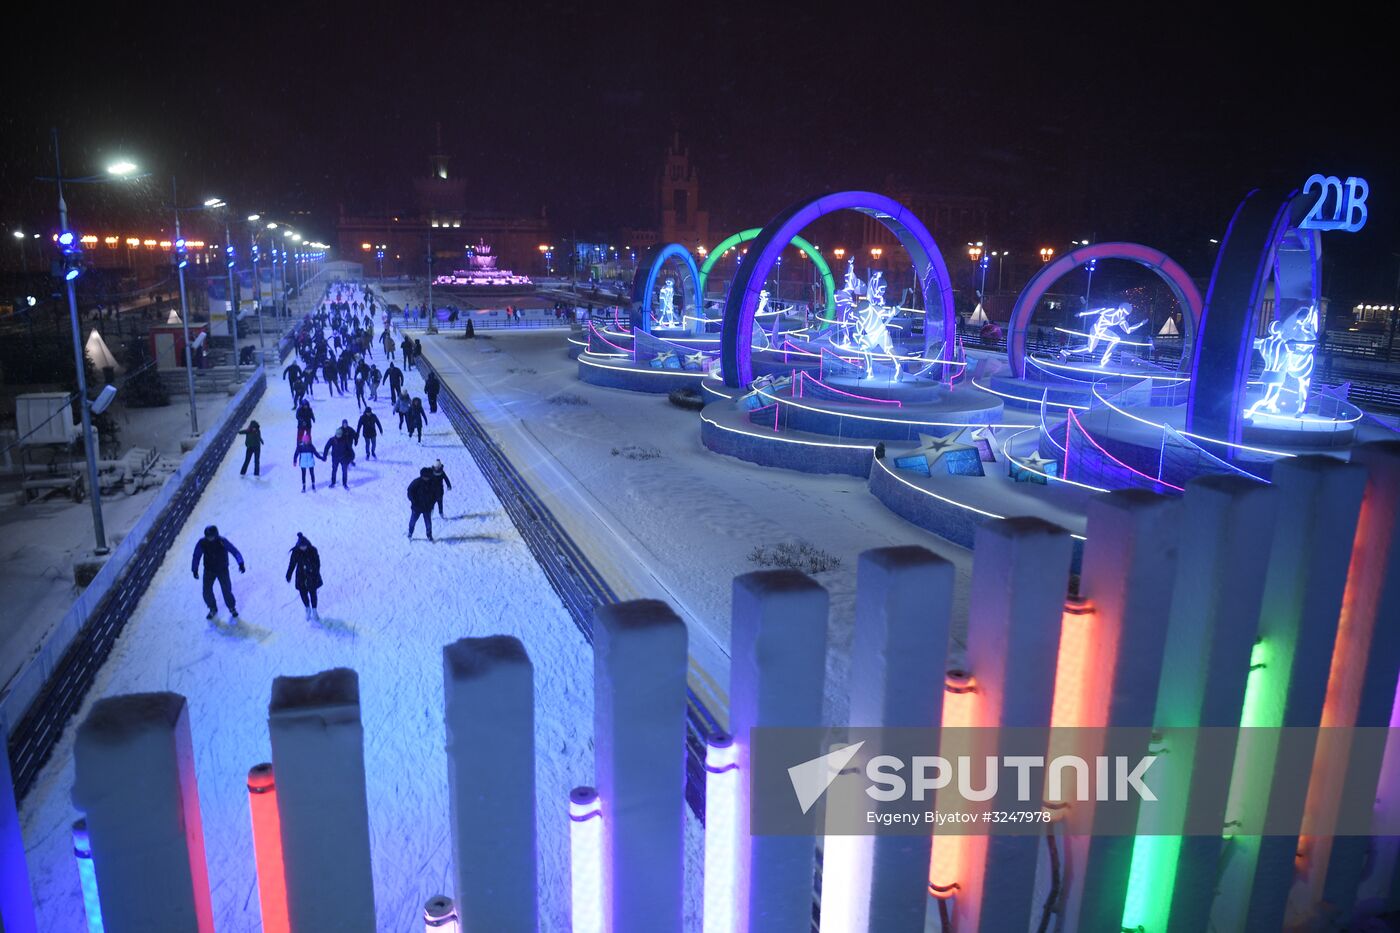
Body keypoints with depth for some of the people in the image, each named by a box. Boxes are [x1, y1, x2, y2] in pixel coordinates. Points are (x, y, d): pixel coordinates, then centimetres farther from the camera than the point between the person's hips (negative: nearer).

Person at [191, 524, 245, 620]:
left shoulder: (222, 541, -22)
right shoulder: (202, 543, -17)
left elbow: (234, 551, -21)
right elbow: (196, 557, -5)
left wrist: (241, 563, -32)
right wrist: (195, 570, -12)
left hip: (223, 570, -2)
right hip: (209, 571, 2)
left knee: (226, 590, 0)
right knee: (207, 592, 1)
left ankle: (232, 608, 26)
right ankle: (213, 609, 28)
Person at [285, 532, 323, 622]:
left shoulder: (313, 550, -15)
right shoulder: (296, 552, -11)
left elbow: (317, 563, -8)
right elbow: (292, 564, -2)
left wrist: (316, 574, -12)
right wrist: (289, 576, 2)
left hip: (312, 575, -1)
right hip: (301, 576, 1)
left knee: (313, 593, 8)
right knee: (303, 593, 6)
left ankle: (314, 611, 26)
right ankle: (308, 609, 33)